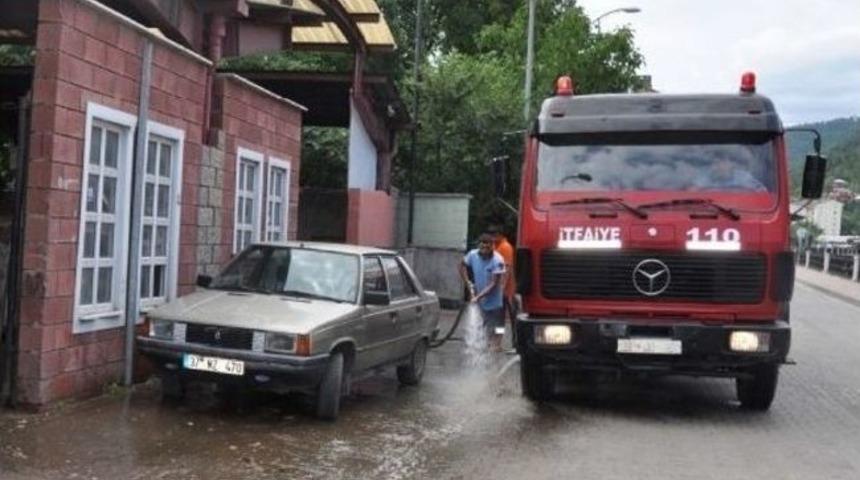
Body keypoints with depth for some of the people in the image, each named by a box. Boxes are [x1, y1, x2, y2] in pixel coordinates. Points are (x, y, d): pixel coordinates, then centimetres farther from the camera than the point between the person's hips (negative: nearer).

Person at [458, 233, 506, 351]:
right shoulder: (473, 255, -10)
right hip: (481, 301, 4)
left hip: (495, 302, -4)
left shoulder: (497, 260, -23)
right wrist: (468, 284, 2)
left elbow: (493, 284, -22)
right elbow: (462, 265, 11)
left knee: (495, 332, 1)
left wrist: (478, 297, -26)